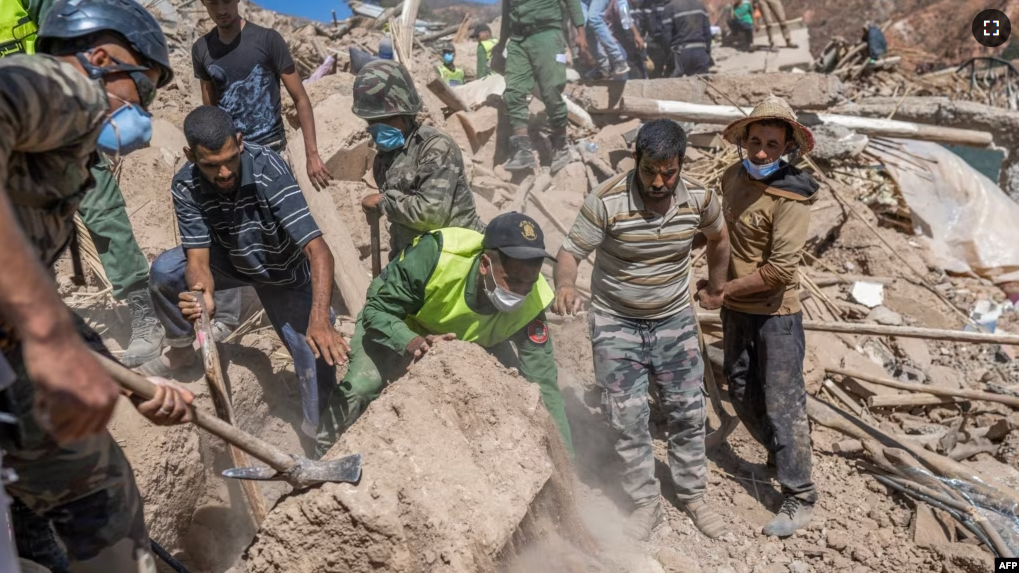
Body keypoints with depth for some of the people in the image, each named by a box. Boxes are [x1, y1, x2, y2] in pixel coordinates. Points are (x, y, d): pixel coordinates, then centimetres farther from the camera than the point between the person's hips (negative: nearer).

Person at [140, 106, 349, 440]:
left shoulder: (268, 170, -36)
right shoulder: (186, 186, -24)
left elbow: (318, 250, -42)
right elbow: (198, 257, -24)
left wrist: (320, 319, -56)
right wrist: (204, 295, -49)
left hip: (281, 270, -3)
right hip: (231, 260, 4)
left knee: (315, 355, -18)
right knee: (164, 272, -17)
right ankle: (181, 350, 13)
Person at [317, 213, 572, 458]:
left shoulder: (530, 304, -33)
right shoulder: (435, 255, -42)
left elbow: (544, 382, -27)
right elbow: (376, 311, -31)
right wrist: (412, 343, -52)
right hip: (400, 326, -2)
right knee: (359, 389, -22)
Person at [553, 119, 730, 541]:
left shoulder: (700, 198, -13)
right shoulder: (607, 201, -23)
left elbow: (718, 238, 9)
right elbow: (571, 251, -19)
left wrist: (715, 288, 17)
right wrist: (565, 285, -40)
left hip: (675, 321, 3)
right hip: (616, 324, -2)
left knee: (688, 412, 13)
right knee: (628, 419, 4)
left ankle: (693, 495, 33)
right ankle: (646, 503, 23)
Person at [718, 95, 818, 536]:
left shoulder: (791, 196, -20)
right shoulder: (732, 177, -1)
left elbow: (780, 269, -25)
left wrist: (724, 289, -17)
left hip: (776, 313, -7)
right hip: (735, 309, 7)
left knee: (782, 404, 0)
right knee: (742, 394, 18)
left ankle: (800, 499, 12)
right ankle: (779, 455, 42)